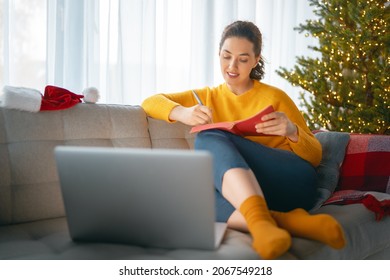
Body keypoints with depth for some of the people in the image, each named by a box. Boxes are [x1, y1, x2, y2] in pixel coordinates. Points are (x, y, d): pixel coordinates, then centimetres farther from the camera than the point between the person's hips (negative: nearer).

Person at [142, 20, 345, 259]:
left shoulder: (274, 97, 10)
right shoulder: (208, 97, 19)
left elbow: (316, 156, 8)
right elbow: (150, 102, 9)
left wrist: (291, 131, -15)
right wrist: (181, 112, -13)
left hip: (292, 183, -2)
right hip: (236, 194, 3)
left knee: (211, 138, -26)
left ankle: (262, 222, -48)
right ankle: (286, 221, -40)